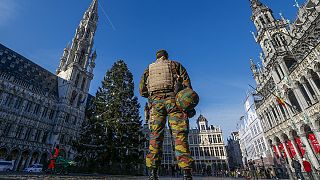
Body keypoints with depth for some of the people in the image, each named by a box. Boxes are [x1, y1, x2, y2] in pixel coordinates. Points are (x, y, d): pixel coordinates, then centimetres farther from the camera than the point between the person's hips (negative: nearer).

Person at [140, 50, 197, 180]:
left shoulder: (149, 69, 23)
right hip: (173, 98, -1)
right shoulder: (175, 65, 19)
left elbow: (142, 90, 13)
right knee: (180, 135, -5)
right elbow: (187, 84, 6)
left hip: (155, 101, 2)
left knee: (155, 136, 1)